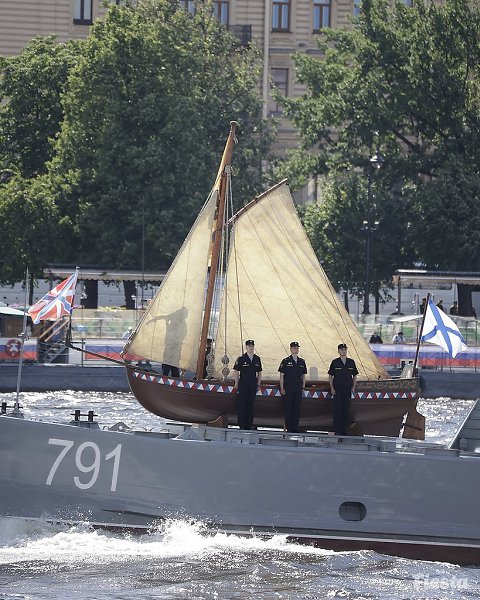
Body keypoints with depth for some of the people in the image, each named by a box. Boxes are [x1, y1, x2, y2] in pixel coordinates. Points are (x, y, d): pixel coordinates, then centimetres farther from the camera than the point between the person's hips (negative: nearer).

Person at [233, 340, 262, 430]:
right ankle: (242, 425, 1)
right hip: (243, 385, -3)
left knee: (251, 405, 5)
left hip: (253, 385, 3)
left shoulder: (257, 359, 9)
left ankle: (249, 425, 10)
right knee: (242, 405, -2)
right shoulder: (241, 359, -2)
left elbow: (259, 372, 16)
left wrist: (258, 384, 11)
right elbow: (235, 372, 1)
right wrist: (237, 383, -1)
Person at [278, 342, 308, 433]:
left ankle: (295, 428, 7)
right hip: (288, 388, -3)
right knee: (288, 408, -2)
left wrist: (303, 387, 8)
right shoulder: (286, 361, 0)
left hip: (298, 389, 3)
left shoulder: (302, 362, 11)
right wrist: (282, 388, -7)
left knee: (297, 408, 3)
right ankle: (288, 428, 1)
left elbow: (304, 376, 15)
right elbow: (281, 375, -1)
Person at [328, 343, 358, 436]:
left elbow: (355, 375, 14)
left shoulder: (351, 362, 7)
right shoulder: (335, 362, 0)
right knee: (337, 410, -3)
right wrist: (332, 388, -5)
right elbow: (330, 376, 3)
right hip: (337, 389, -2)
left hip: (347, 389, 2)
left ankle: (344, 429, 10)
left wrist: (353, 387, 4)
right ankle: (337, 431, 0)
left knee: (346, 410, 4)